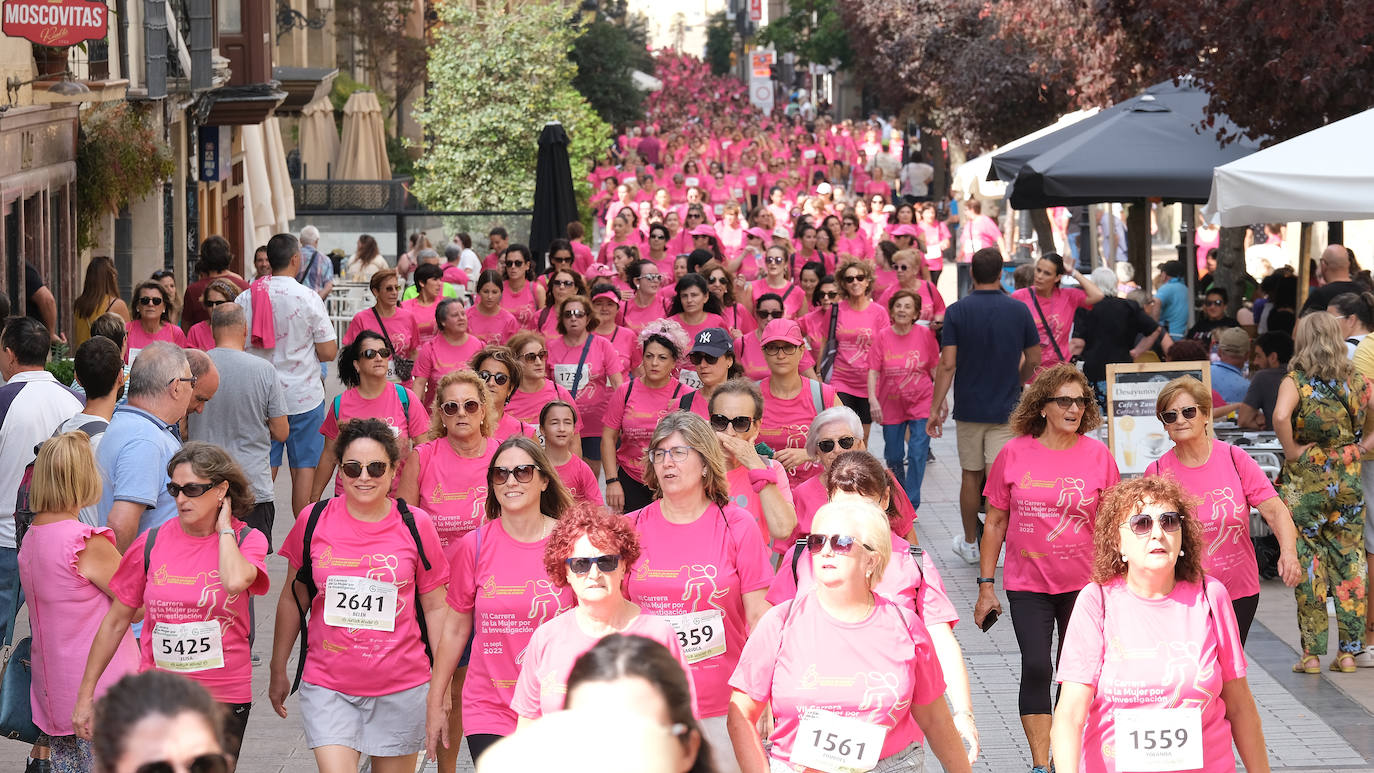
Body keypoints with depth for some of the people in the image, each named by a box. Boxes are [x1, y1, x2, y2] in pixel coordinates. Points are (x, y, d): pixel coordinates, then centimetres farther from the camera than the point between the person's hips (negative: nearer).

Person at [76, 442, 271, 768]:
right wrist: (85, 694, 8)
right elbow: (116, 621, 8)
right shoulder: (152, 543, 0)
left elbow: (235, 581, -29)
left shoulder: (247, 540, -3)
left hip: (224, 698, -1)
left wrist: (224, 528, -12)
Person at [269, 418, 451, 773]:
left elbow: (435, 608, 5)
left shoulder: (415, 526, -2)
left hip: (401, 687, 0)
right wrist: (278, 671, 12)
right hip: (328, 686, 0)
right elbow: (292, 599, 10)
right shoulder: (313, 521, -2)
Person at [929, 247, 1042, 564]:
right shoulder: (1019, 310, -3)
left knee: (971, 476, 14)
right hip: (1006, 408, 0)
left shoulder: (957, 311, -7)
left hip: (969, 408, 0)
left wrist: (936, 406, -6)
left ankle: (970, 543, 26)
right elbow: (1034, 359, 6)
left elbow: (947, 364, -11)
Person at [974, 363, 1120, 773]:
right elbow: (996, 522, 3)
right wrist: (986, 585, 2)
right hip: (1027, 582, -1)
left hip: (1083, 583, 1)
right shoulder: (1014, 454, -4)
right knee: (1036, 669, -8)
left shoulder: (1097, 455, -3)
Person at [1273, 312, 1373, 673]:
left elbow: (1280, 416, -27)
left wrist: (1291, 451, -14)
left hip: (1305, 481, -3)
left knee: (1308, 566, 3)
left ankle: (1312, 654, 3)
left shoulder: (1295, 381, -8)